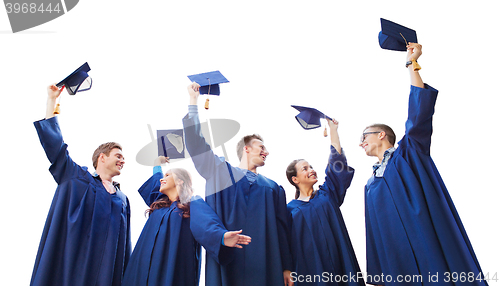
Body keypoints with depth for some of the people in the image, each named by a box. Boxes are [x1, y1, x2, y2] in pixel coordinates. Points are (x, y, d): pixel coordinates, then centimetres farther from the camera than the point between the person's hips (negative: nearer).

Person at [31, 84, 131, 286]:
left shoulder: (122, 199, 15)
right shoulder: (77, 178, 7)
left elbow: (125, 248, 14)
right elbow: (53, 142, 5)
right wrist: (52, 100, 9)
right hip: (70, 267, -3)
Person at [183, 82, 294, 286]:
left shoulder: (273, 188, 15)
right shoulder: (221, 172, 10)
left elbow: (281, 229, 11)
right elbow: (196, 143, 3)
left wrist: (286, 268, 5)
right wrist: (193, 102, 3)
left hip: (264, 263, 2)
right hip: (227, 262, -2)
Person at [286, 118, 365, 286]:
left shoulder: (326, 194, 8)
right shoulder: (290, 209, 3)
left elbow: (336, 160, 4)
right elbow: (289, 246, 0)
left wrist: (332, 128, 5)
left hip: (340, 265, 2)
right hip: (310, 270, -2)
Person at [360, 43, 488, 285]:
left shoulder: (409, 153, 5)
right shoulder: (371, 186, 18)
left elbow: (420, 111, -10)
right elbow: (376, 237, 16)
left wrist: (412, 63, -7)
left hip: (436, 251, -5)